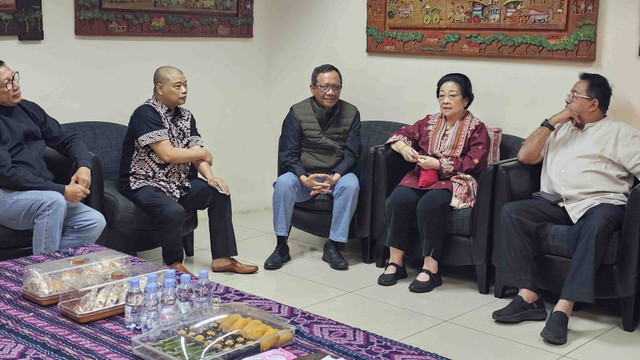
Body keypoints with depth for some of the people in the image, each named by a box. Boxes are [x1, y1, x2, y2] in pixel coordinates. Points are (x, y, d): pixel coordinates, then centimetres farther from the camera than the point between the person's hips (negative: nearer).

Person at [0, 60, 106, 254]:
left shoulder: (29, 109, 13)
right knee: (53, 201, -35)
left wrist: (84, 166, -4)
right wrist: (62, 190, -19)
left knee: (95, 222, -13)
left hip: (43, 194, 7)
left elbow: (68, 140, 19)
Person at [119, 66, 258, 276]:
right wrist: (203, 153, -9)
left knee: (220, 192, -8)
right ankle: (173, 263, -5)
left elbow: (197, 155, 4)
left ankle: (222, 258, -2)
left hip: (178, 183, 8)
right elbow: (167, 154, -23)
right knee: (174, 211, -34)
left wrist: (210, 176, -17)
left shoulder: (186, 117, 10)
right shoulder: (146, 114, -15)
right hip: (144, 184, -8)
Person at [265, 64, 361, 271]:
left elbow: (351, 154, -3)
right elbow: (287, 154, -6)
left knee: (351, 184, -32)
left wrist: (335, 178, -22)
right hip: (304, 175, 0)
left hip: (336, 175, 0)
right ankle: (281, 247, -19)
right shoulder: (297, 112, -1)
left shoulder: (351, 113, 3)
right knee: (283, 183, -31)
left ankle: (333, 246, -23)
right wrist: (305, 179, -24)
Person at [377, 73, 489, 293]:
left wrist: (439, 164, -13)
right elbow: (400, 135, 23)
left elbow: (474, 164, -6)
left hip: (454, 182, -4)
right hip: (422, 177, 4)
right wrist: (404, 147, -1)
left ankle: (430, 269, -28)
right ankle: (395, 262, -19)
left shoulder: (476, 128, 6)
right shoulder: (430, 122, 20)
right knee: (399, 199, -28)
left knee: (429, 205, -36)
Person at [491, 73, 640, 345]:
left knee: (597, 223, -39)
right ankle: (528, 297, -25)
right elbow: (525, 156, 13)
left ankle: (563, 309, -42)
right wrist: (552, 122, 8)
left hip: (601, 203, -4)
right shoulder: (560, 129, 26)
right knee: (511, 211, -20)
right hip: (557, 205, 5)